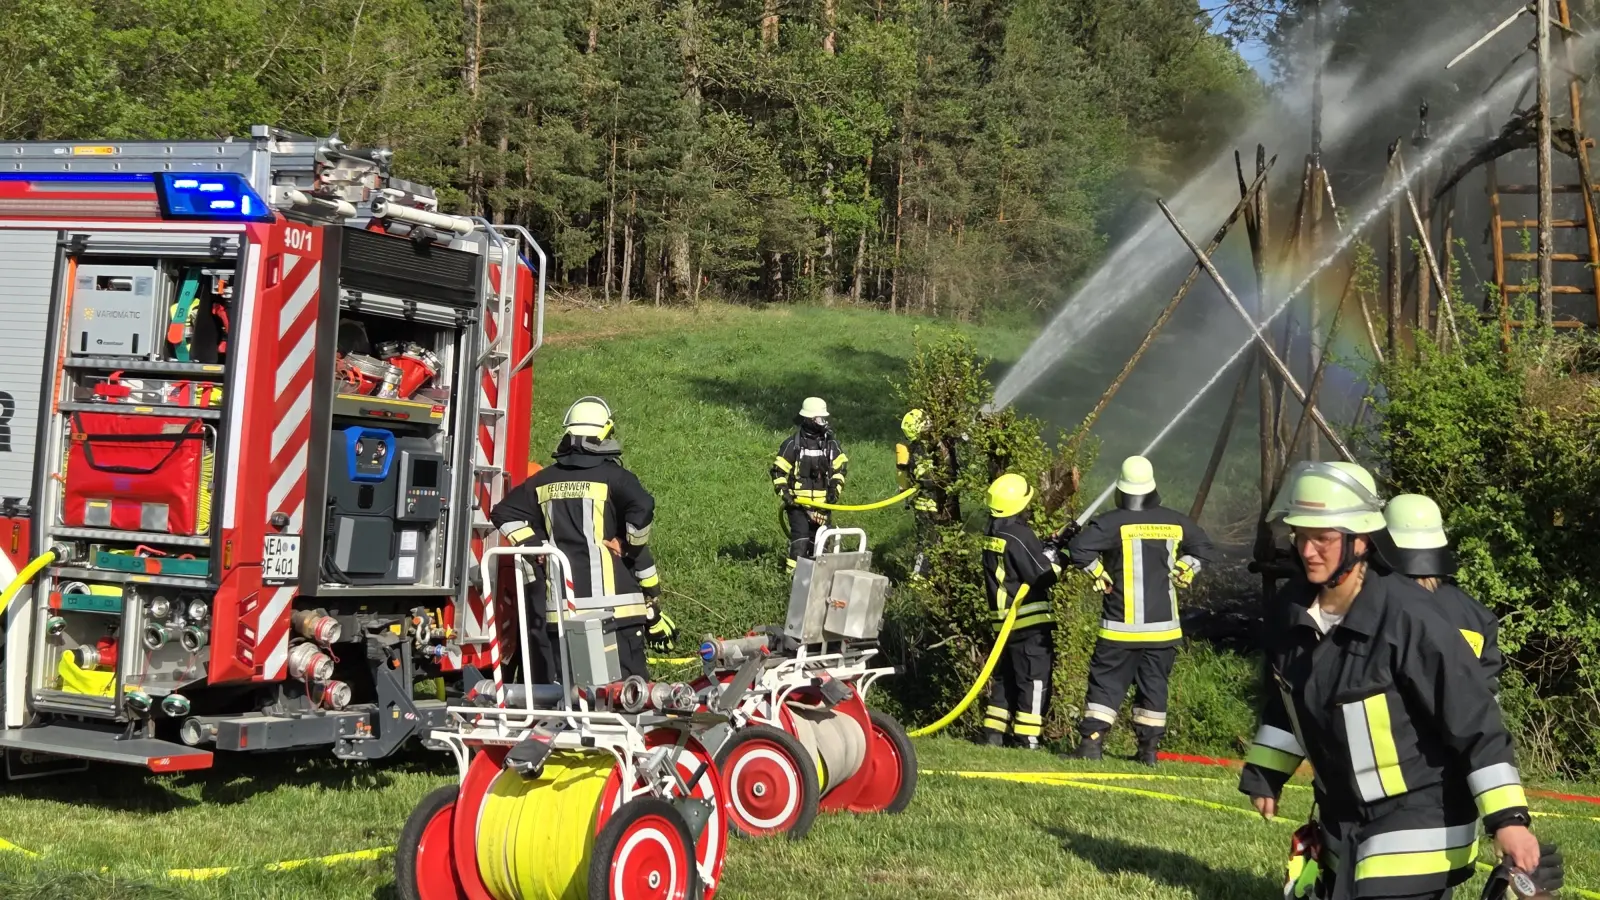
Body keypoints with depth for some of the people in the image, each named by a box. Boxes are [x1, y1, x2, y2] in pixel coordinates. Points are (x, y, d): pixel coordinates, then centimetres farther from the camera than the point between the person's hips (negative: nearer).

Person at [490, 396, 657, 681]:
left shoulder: (544, 481, 12)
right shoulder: (613, 477, -4)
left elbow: (504, 512, 14)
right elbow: (642, 508, -20)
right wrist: (634, 551, -4)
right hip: (610, 598, -4)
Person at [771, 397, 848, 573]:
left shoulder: (830, 444, 6)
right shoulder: (793, 444, -6)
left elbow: (841, 466, 16)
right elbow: (778, 471, -2)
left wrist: (835, 488, 3)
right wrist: (784, 492, -11)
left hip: (822, 503, 4)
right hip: (798, 502, -4)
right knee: (800, 539, -11)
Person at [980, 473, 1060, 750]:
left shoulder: (993, 534, 10)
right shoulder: (1019, 535, -18)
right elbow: (1044, 575, -17)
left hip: (1005, 620, 9)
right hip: (1030, 622, -9)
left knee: (1005, 677, 17)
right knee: (1034, 680, -2)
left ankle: (993, 733, 18)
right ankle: (1027, 738, -1)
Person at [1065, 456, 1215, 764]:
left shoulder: (1114, 522, -11)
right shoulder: (1175, 522, 4)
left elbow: (1079, 547, -21)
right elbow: (1204, 548, 19)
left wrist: (1100, 575, -8)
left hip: (1121, 625, -3)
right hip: (1163, 625, 4)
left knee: (1107, 681, 2)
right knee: (1154, 685, 11)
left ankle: (1091, 742, -4)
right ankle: (1149, 748, 12)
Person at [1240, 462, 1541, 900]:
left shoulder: (1406, 617, -25)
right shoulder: (1291, 609, -5)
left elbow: (1475, 721, -22)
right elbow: (1285, 702, 13)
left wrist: (1507, 818, -24)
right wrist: (1264, 774, 16)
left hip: (1419, 817, -7)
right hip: (1343, 816, 7)